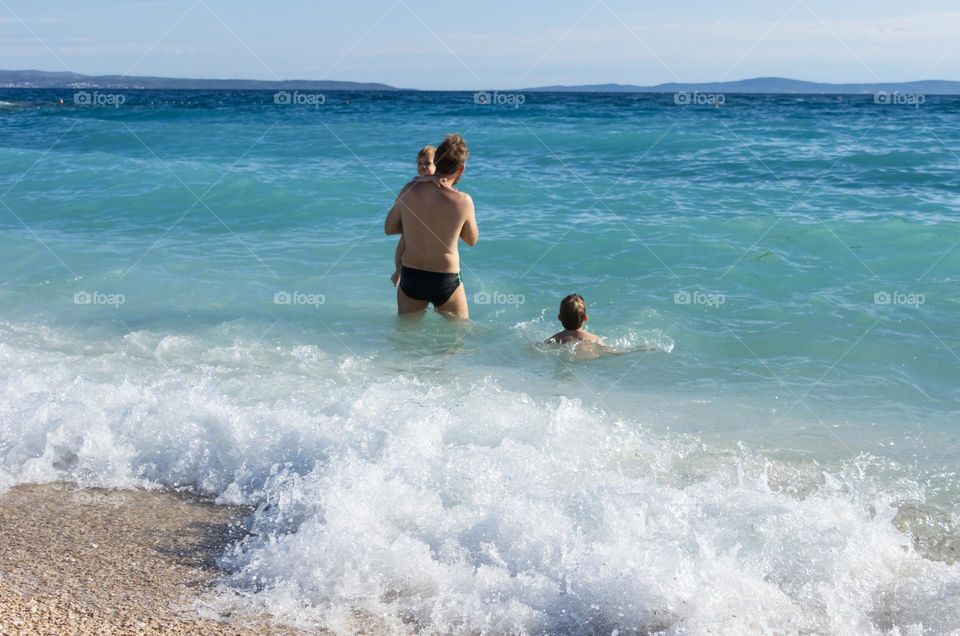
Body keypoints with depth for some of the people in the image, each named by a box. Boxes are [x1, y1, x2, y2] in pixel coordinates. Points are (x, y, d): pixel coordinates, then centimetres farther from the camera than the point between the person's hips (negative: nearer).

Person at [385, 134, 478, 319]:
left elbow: (389, 228, 6)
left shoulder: (409, 190, -7)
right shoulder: (462, 201, -16)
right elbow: (472, 240, 1)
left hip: (410, 277, 3)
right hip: (446, 281, -3)